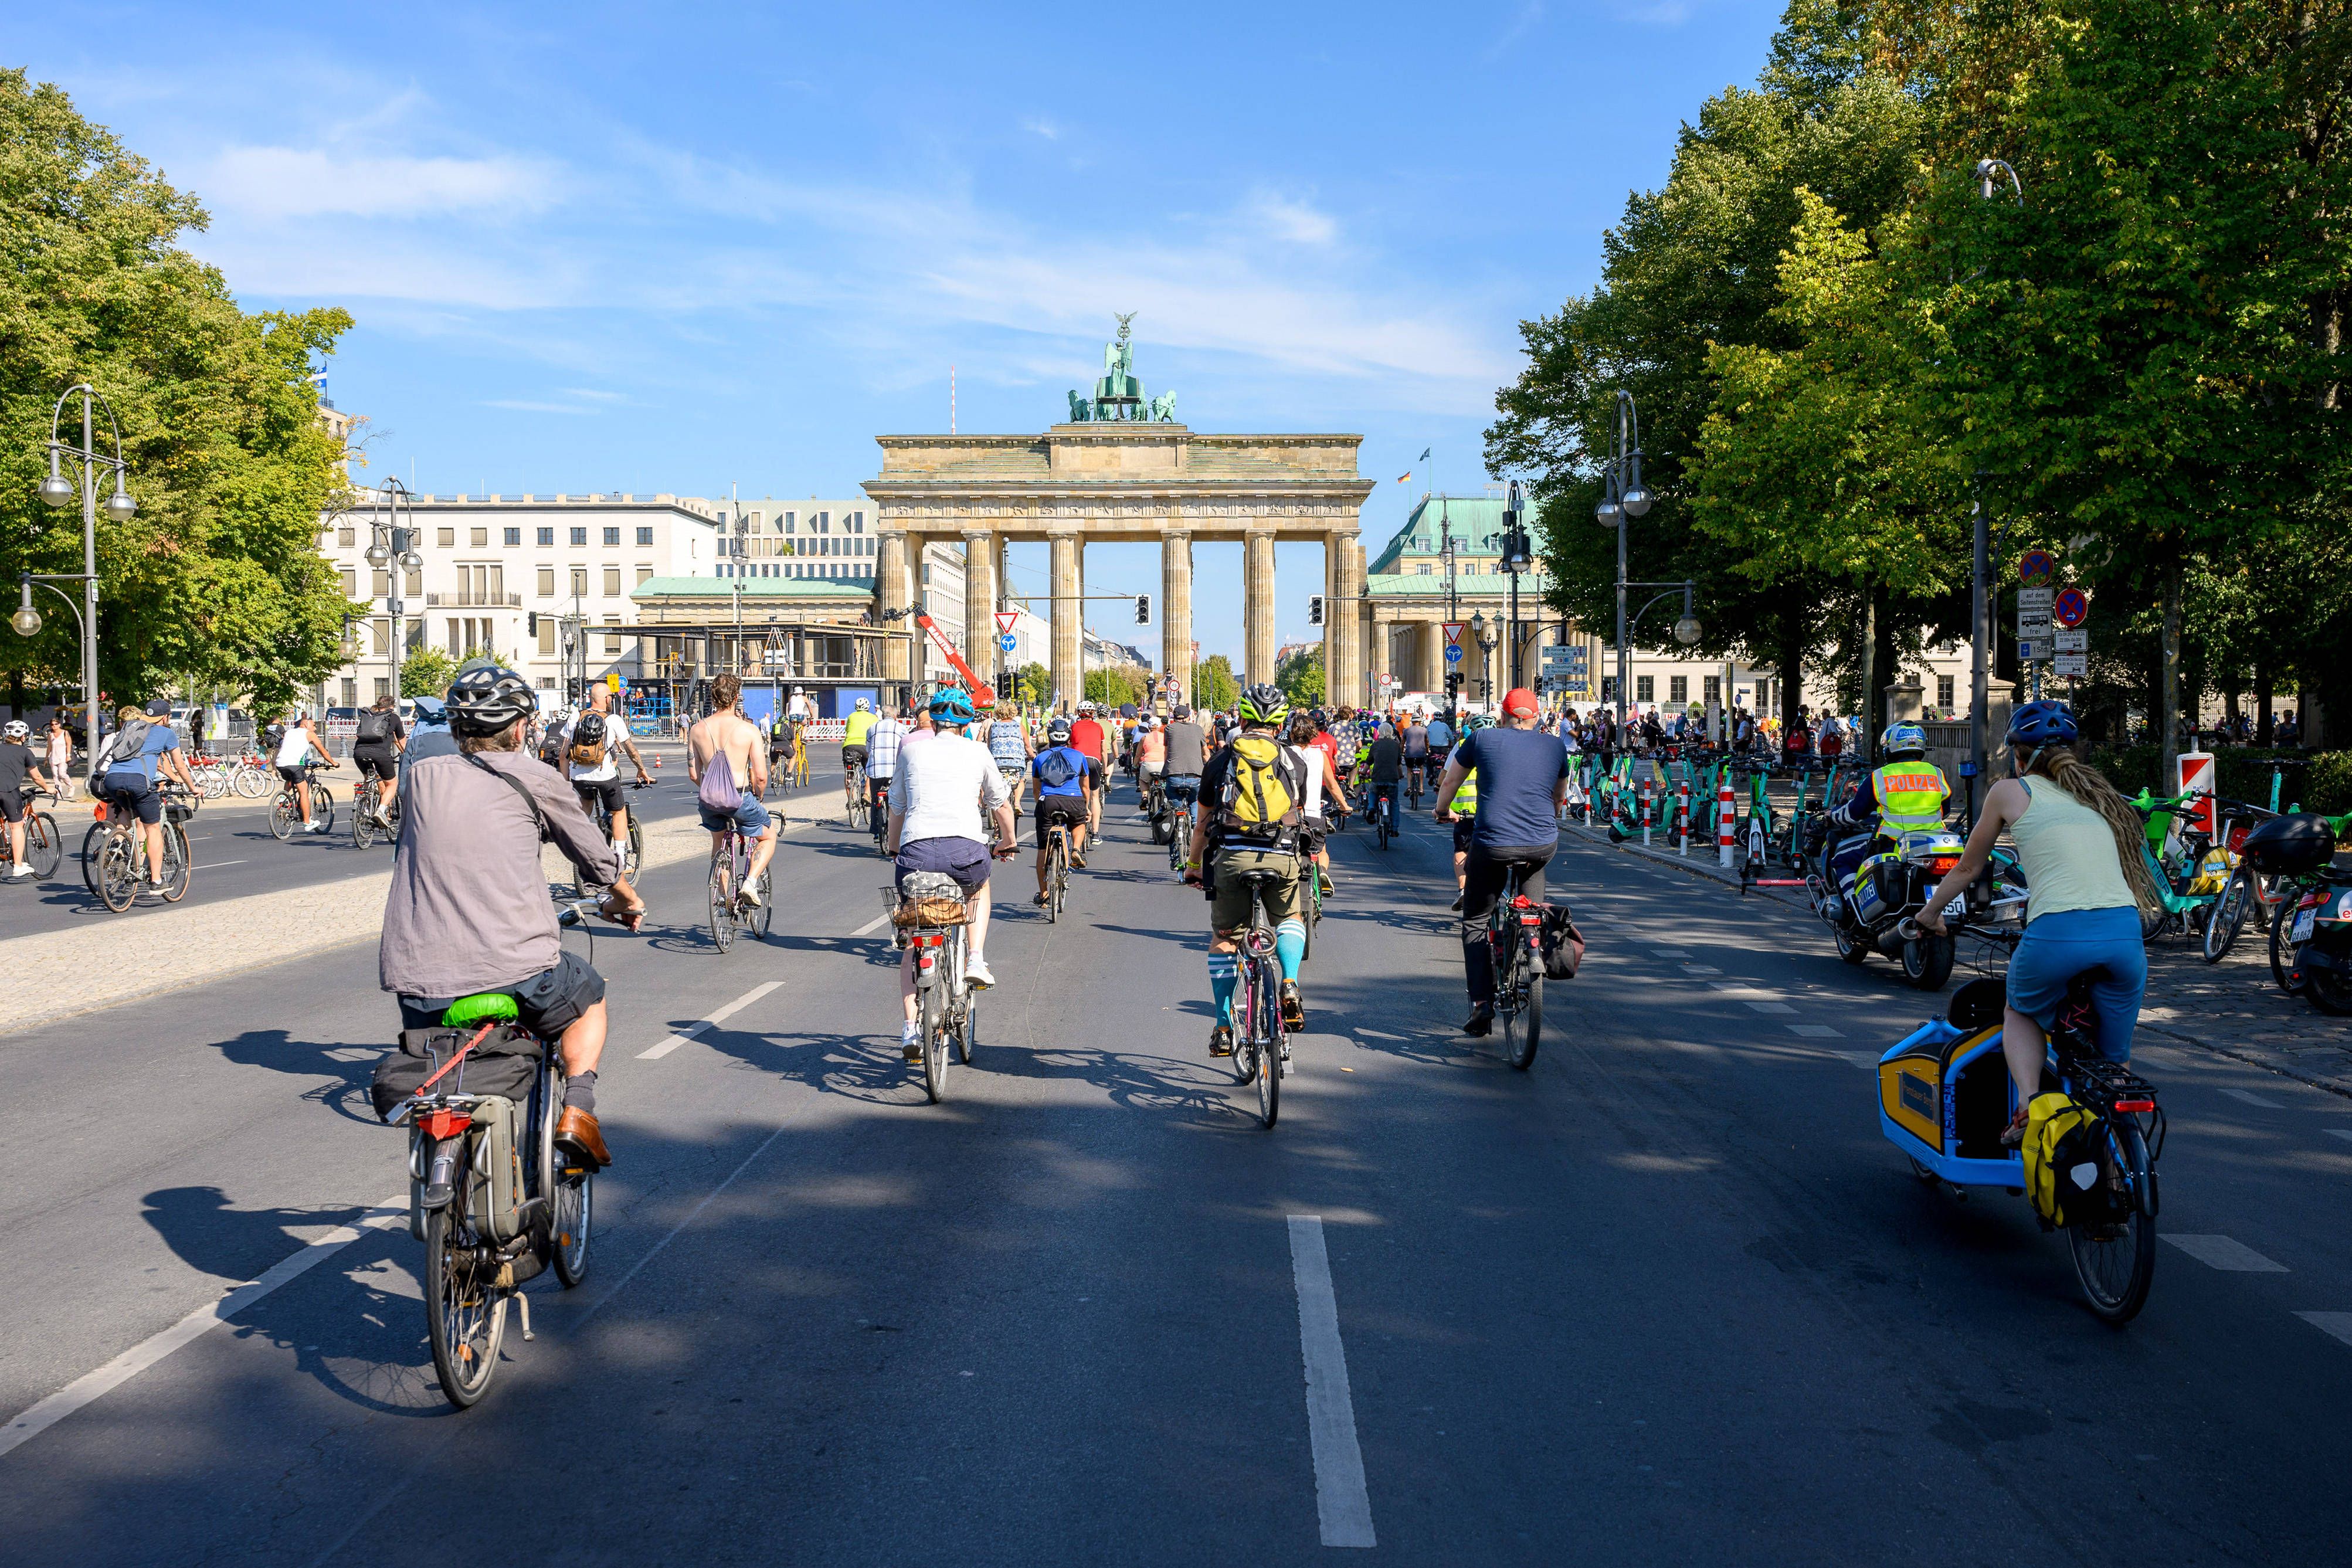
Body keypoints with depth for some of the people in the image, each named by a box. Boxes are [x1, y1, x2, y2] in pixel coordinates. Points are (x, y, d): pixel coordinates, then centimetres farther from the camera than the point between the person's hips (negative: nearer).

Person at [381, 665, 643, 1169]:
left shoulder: (421, 774, 13)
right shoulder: (535, 778, 5)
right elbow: (597, 856, 18)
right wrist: (626, 901, 40)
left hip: (418, 978, 3)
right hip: (514, 969, -3)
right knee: (588, 999, 28)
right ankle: (578, 1108, 10)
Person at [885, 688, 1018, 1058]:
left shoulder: (911, 750, 19)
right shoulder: (977, 752, 17)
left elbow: (897, 807, 29)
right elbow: (1000, 804, 28)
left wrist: (893, 847, 47)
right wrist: (1008, 843, 47)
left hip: (915, 851, 1)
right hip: (965, 849, -1)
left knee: (912, 941, 18)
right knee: (979, 887, 37)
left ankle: (910, 1028, 9)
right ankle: (976, 961, 19)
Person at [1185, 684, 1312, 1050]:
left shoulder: (1222, 759, 13)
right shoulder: (1294, 761, 14)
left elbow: (1202, 822, 19)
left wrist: (1193, 865, 33)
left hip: (1231, 857, 0)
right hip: (1281, 858, 0)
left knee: (1224, 939, 15)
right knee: (1290, 921, 28)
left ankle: (1223, 1028, 15)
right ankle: (1290, 985, 2)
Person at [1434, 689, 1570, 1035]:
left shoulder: (1482, 739, 6)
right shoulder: (1555, 746, 11)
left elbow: (1449, 782, 19)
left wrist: (1442, 812, 39)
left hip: (1492, 845, -2)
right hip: (1543, 846, 2)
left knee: (1475, 922, 13)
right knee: (1534, 868, 38)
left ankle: (1482, 1003, 3)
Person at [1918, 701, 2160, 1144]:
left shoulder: (2009, 791, 13)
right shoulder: (2097, 792, 25)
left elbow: (1969, 868, 24)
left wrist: (1930, 912, 40)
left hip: (2056, 934, -4)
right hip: (2125, 933, 4)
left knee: (2019, 1015, 25)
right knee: (2114, 1062, 19)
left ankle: (2028, 1103, 2)